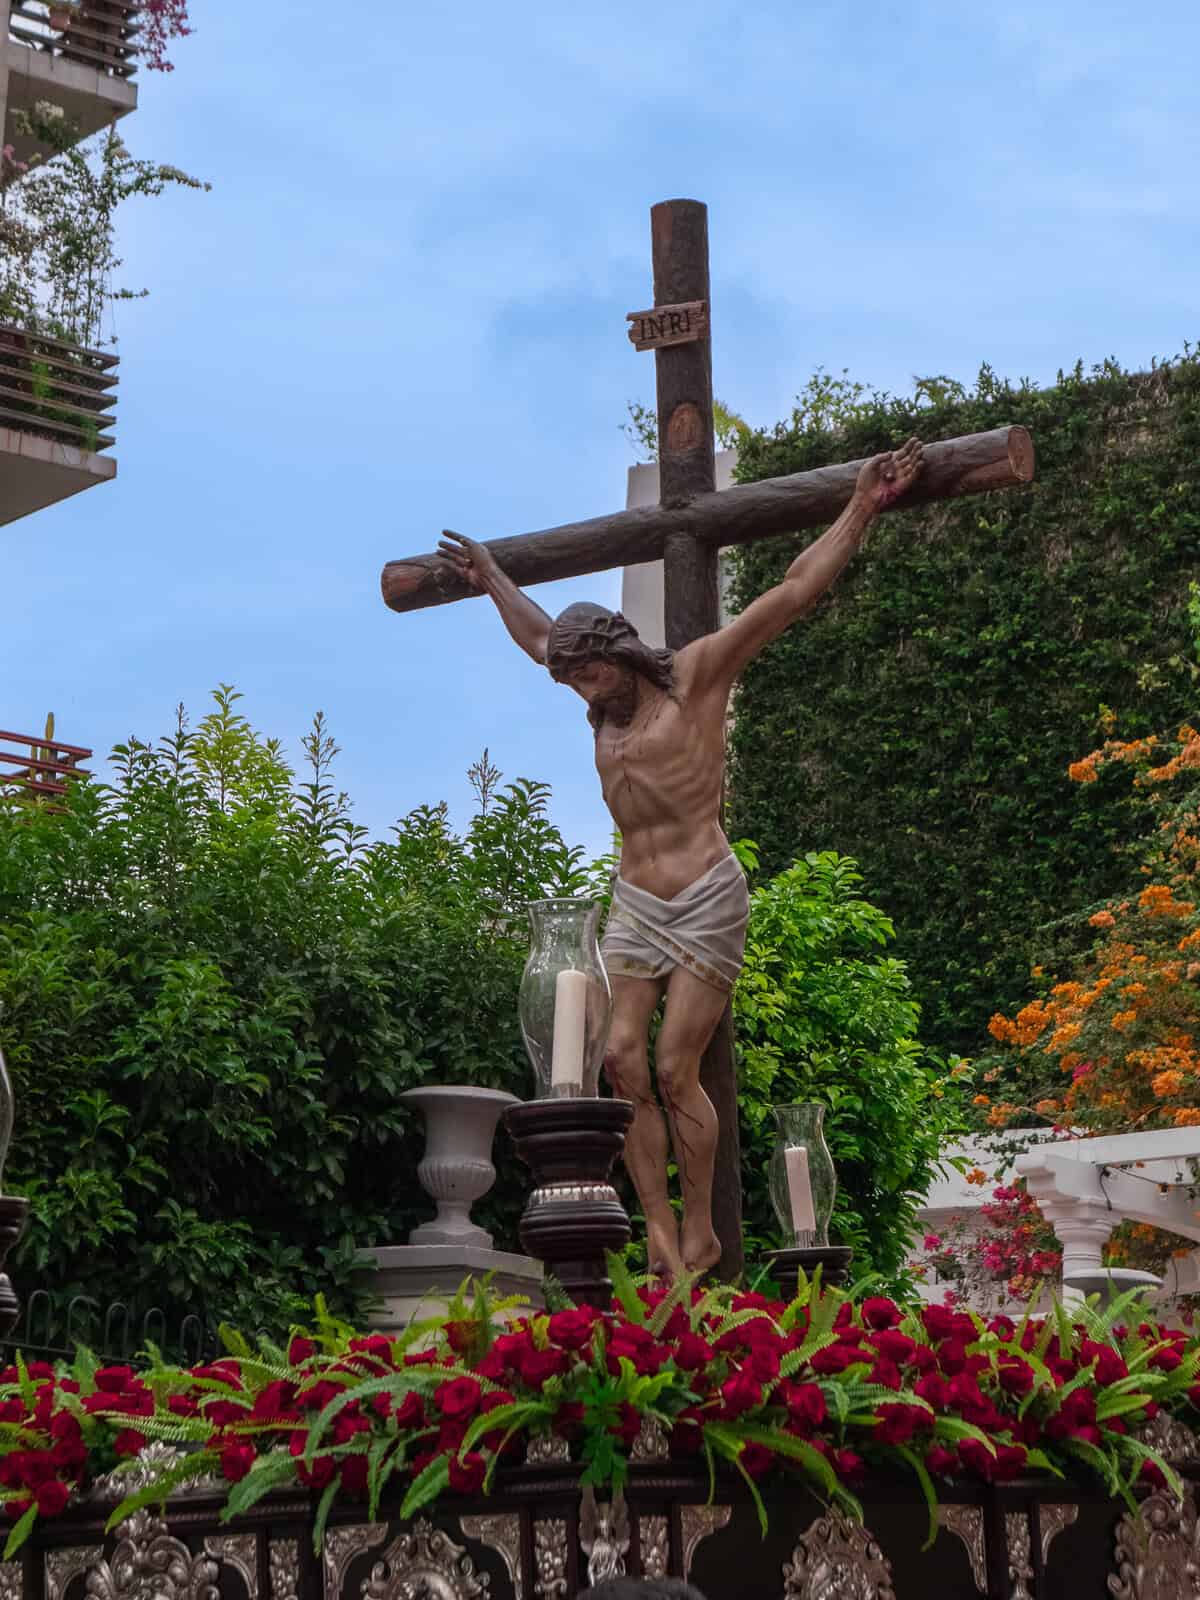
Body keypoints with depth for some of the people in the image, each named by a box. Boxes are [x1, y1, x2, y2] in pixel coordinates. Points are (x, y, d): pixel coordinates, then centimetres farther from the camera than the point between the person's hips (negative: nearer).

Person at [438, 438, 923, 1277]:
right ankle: (659, 1232, -6)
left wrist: (861, 510, -13)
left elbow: (792, 594, -8)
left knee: (676, 1068, -10)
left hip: (706, 899, -6)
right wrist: (492, 578, 45)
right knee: (622, 1061, -7)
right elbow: (539, 636, 35)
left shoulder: (695, 674, -3)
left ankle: (702, 1234, 1)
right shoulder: (603, 703, 15)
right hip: (634, 902, 6)